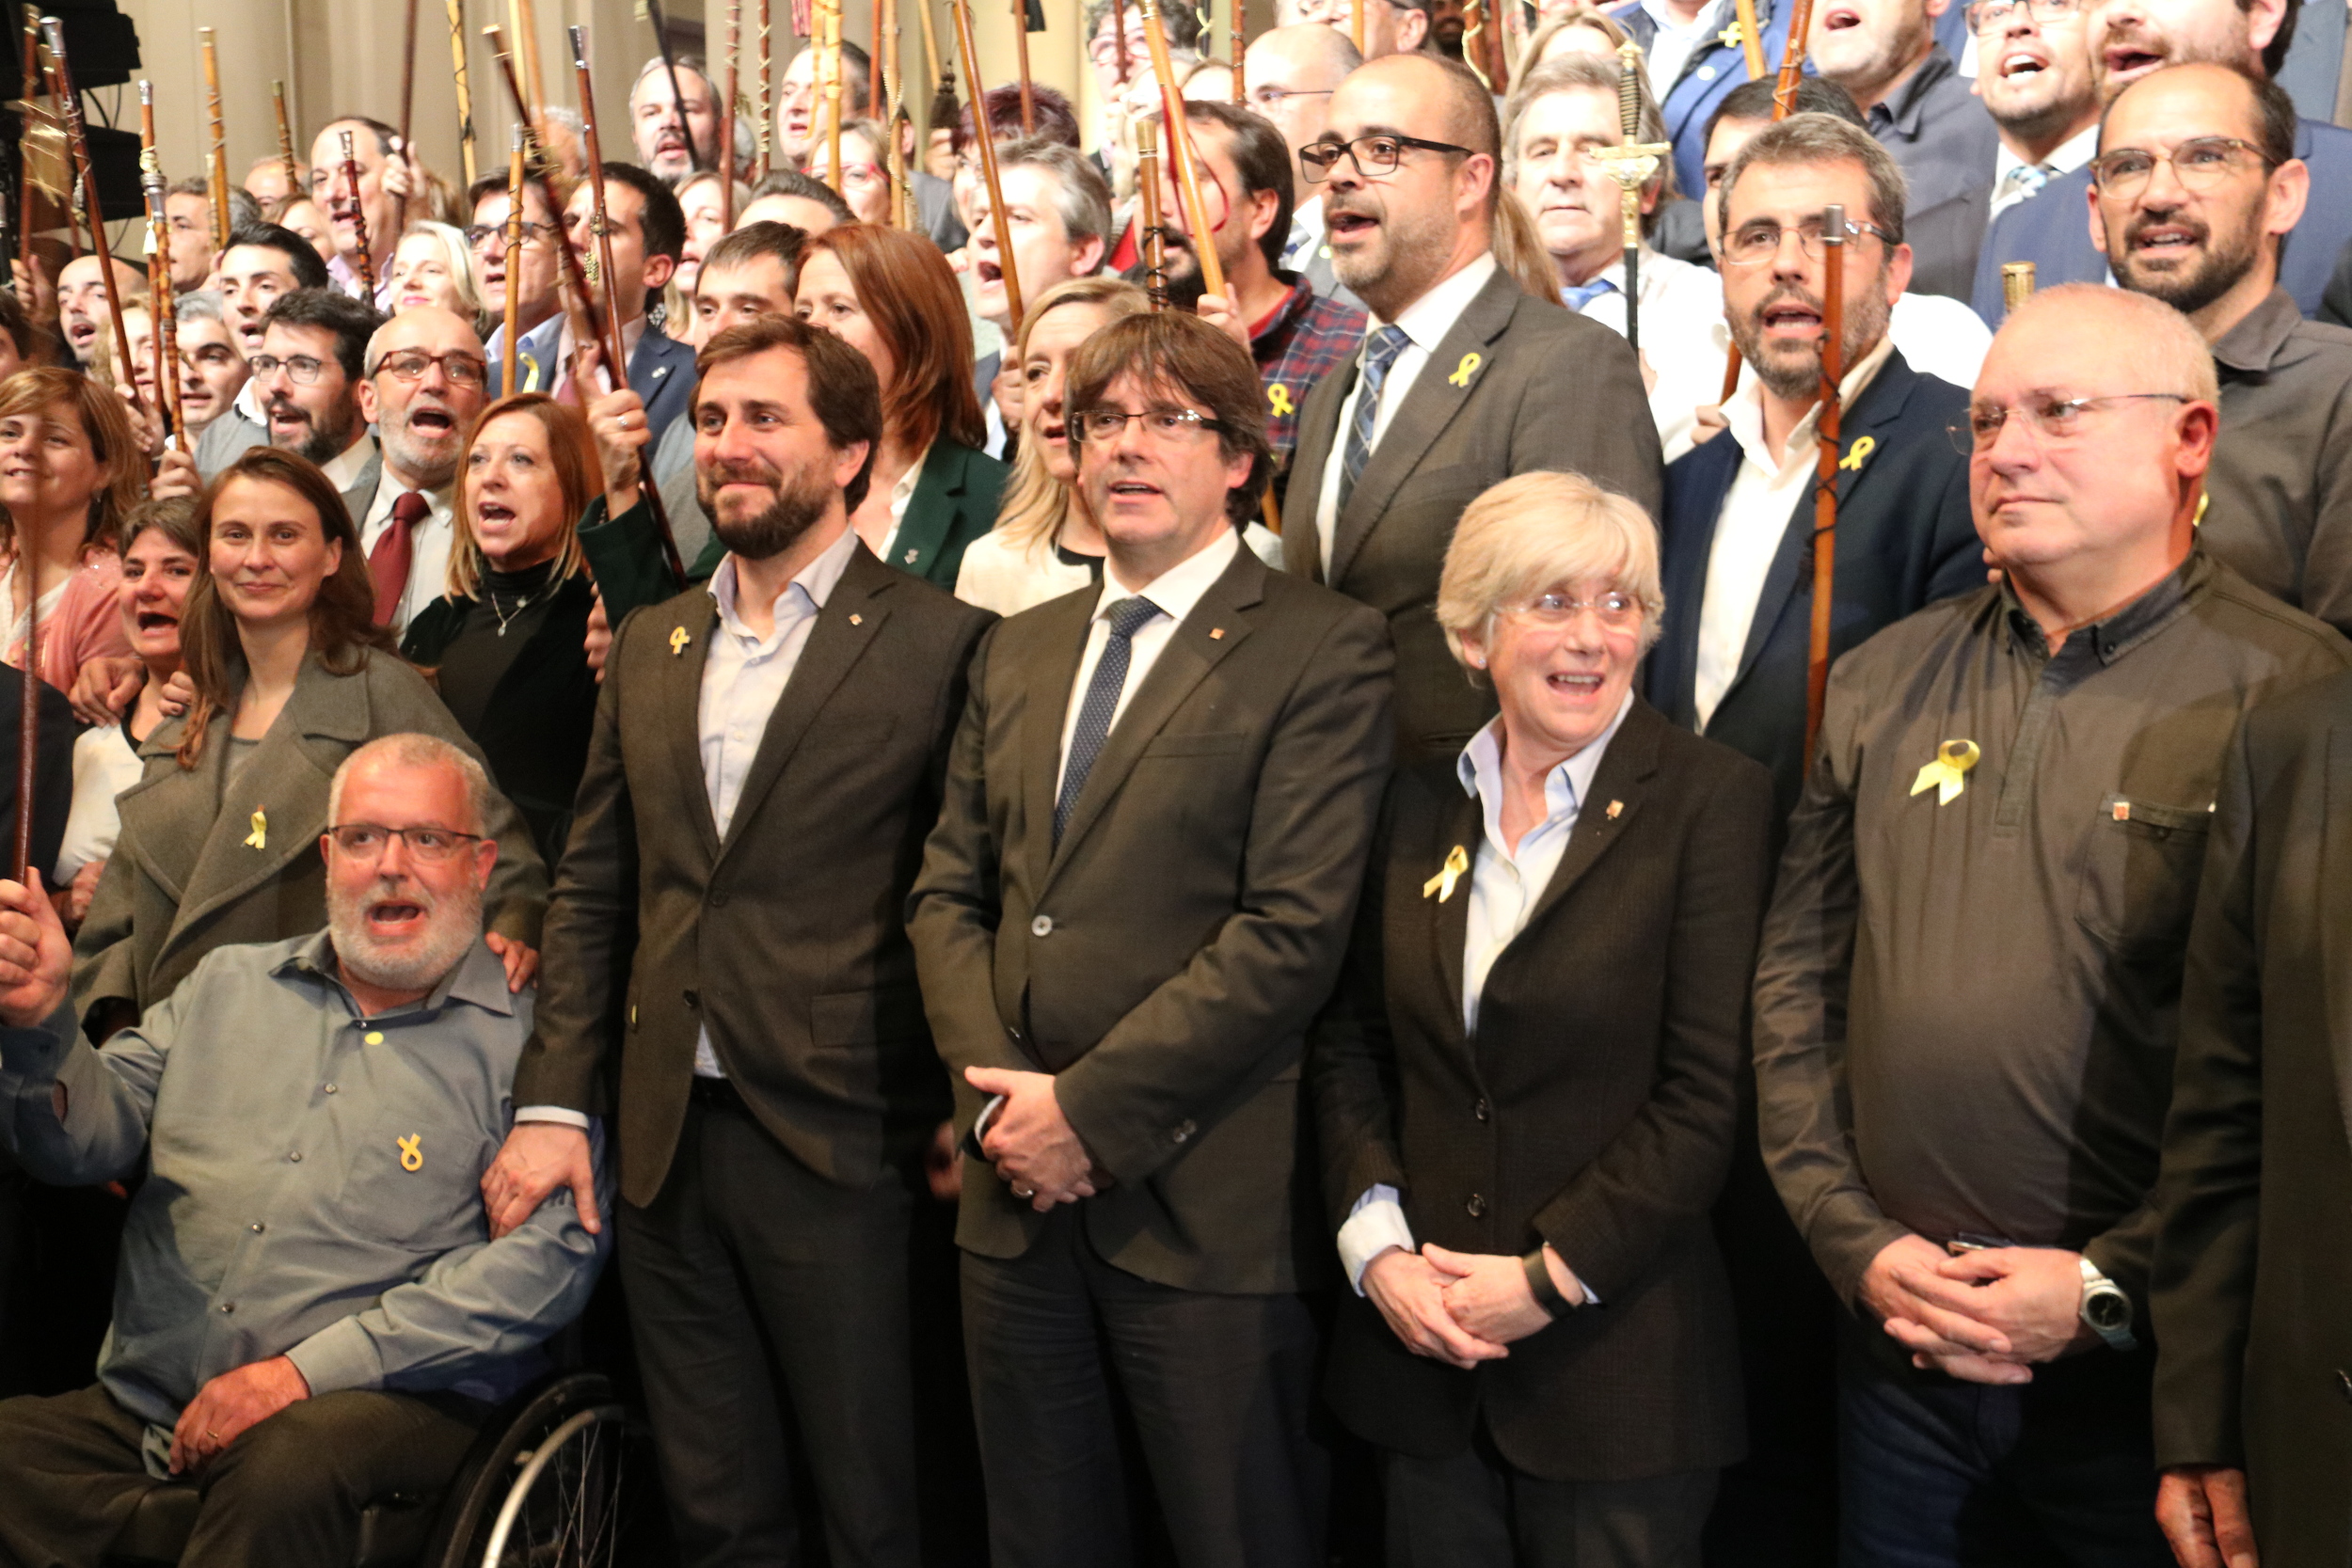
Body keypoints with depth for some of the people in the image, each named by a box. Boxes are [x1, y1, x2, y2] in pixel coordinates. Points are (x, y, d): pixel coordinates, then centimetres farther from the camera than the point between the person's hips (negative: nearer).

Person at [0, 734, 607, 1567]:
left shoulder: (532, 1032, 2)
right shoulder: (228, 985, 20)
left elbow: (552, 1252, -10)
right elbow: (89, 1140, 15)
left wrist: (308, 1370, -15)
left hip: (388, 1409, -4)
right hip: (144, 1408, 4)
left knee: (287, 1464, -35)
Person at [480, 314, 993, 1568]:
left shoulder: (940, 642, -5)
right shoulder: (647, 646, 12)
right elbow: (592, 891, 13)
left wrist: (960, 1120, -7)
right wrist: (552, 1100, 4)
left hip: (838, 1144, -5)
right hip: (666, 1146, 5)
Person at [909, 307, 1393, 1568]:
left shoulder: (1322, 649, -6)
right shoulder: (1017, 651, 15)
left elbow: (1293, 931, -14)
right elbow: (946, 893, 13)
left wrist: (1092, 1108, -15)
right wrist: (998, 1095, -4)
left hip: (1203, 1203, -5)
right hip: (1015, 1191, 6)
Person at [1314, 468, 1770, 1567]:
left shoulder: (1712, 800, -7)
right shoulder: (1421, 804, 8)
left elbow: (1710, 1094, -12)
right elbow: (1349, 1043, 10)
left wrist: (1549, 1278, -13)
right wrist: (1375, 1242, -4)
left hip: (1617, 1367, -4)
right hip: (1420, 1353, 4)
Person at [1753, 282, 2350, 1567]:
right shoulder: (1883, 682, 8)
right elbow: (1794, 980, 10)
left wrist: (2109, 1288, -14)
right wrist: (1854, 1239, 0)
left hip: (2146, 1356, -4)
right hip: (1898, 1328, 4)